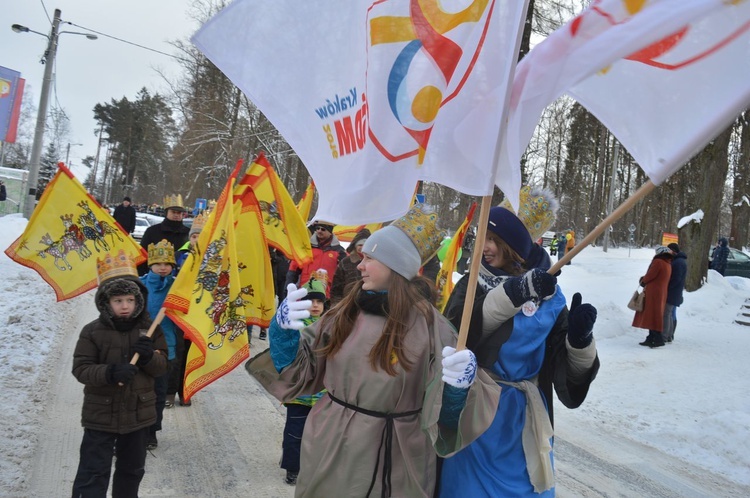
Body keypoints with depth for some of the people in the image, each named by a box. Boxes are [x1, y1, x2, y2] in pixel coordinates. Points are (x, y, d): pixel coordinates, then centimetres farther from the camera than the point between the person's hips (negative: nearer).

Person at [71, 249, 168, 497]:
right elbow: (81, 368, -13)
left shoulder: (150, 329, -3)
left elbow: (162, 365, -1)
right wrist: (109, 373, -30)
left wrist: (149, 357, -24)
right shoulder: (92, 331, -10)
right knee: (93, 473, 3)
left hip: (139, 414, 3)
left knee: (132, 470, 19)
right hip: (100, 415, -3)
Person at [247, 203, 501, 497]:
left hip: (395, 460, -3)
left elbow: (448, 407, -15)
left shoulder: (427, 324, -14)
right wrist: (284, 330, -15)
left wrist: (461, 382, -36)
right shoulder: (346, 312, -1)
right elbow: (303, 367, 1)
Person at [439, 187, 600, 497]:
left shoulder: (549, 295, 0)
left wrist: (580, 340, -24)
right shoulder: (472, 285, -4)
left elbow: (572, 371, -4)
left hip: (523, 420, 2)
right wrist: (515, 292, -34)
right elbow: (457, 330, -26)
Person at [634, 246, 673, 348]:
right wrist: (645, 280, 11)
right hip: (662, 293, 9)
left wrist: (642, 281, 7)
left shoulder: (658, 262, -11)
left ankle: (658, 339, -5)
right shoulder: (668, 264, 16)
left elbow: (650, 276, -12)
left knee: (652, 315, -5)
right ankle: (651, 339, 16)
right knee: (654, 316, 13)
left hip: (653, 293, -9)